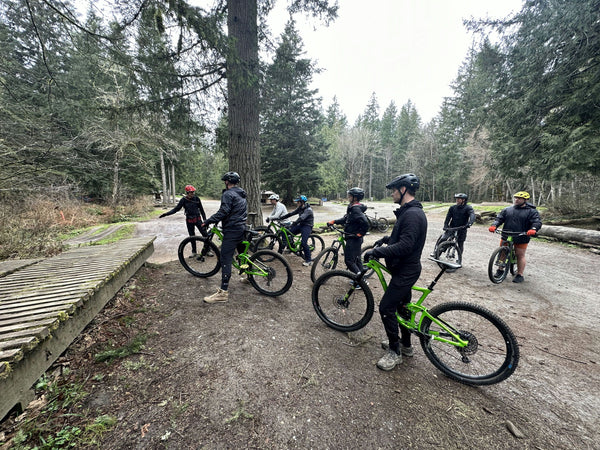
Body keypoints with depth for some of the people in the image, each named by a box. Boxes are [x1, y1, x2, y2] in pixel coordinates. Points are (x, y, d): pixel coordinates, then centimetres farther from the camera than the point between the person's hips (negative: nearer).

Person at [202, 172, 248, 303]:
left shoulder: (228, 194, -12)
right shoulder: (242, 195, 17)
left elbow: (223, 212, -22)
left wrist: (207, 221, -16)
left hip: (232, 230, -10)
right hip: (242, 228, 10)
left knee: (225, 259, -10)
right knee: (242, 253, 23)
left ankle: (223, 292, -11)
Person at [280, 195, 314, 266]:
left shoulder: (308, 210, -19)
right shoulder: (300, 208, 8)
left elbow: (301, 218, -32)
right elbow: (291, 213, 5)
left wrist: (293, 224, -41)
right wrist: (280, 218, -2)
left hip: (307, 226, -8)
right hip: (301, 225, 8)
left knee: (304, 242, -20)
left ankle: (309, 260, -9)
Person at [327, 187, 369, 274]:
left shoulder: (356, 209, -20)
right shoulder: (352, 207, 11)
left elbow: (365, 223, -28)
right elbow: (345, 219, 18)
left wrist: (360, 234, -19)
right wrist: (333, 221, 10)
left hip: (354, 239, -10)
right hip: (352, 238, 10)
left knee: (349, 260, -6)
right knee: (356, 259, 17)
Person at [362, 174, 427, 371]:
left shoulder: (412, 214, -23)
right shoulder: (408, 212, 11)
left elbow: (405, 246, -31)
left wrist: (377, 252, -28)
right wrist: (387, 239, 15)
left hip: (405, 271, -11)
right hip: (405, 269, 11)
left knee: (386, 308, -4)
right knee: (402, 306, 20)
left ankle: (394, 352, 15)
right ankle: (405, 345, 38)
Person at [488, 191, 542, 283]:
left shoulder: (532, 211, 1)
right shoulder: (507, 210, 8)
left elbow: (537, 222, -9)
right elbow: (499, 219, 3)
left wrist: (533, 229, -30)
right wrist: (494, 225, -17)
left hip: (521, 238, -2)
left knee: (520, 256, 6)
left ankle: (520, 275, 17)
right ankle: (500, 270, 23)